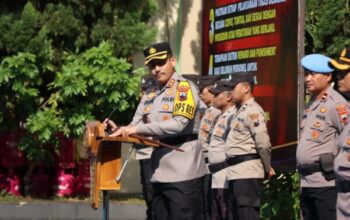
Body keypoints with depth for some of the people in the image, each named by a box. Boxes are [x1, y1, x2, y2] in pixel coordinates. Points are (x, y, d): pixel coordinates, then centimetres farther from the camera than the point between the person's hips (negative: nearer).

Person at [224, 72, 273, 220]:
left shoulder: (252, 111, -12)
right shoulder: (240, 111, 19)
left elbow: (263, 144, -17)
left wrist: (267, 169, -7)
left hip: (247, 172, -10)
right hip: (235, 173, 10)